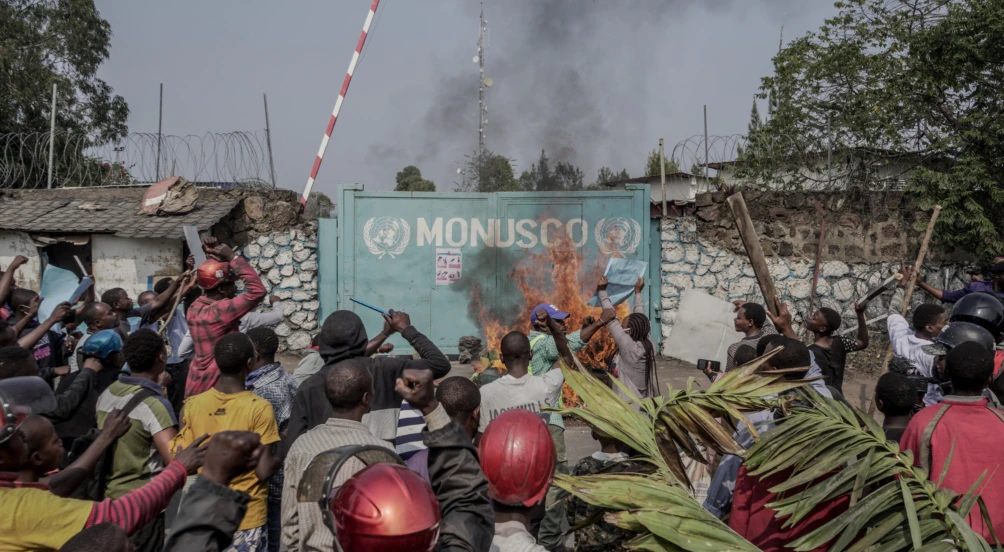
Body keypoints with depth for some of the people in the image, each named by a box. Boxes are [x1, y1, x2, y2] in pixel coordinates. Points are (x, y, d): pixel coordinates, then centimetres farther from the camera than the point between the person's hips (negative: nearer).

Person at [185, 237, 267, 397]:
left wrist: (215, 256, 5)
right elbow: (257, 291, -27)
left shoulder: (195, 308, 3)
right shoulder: (220, 311, -22)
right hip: (214, 388, -9)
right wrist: (232, 257, -20)